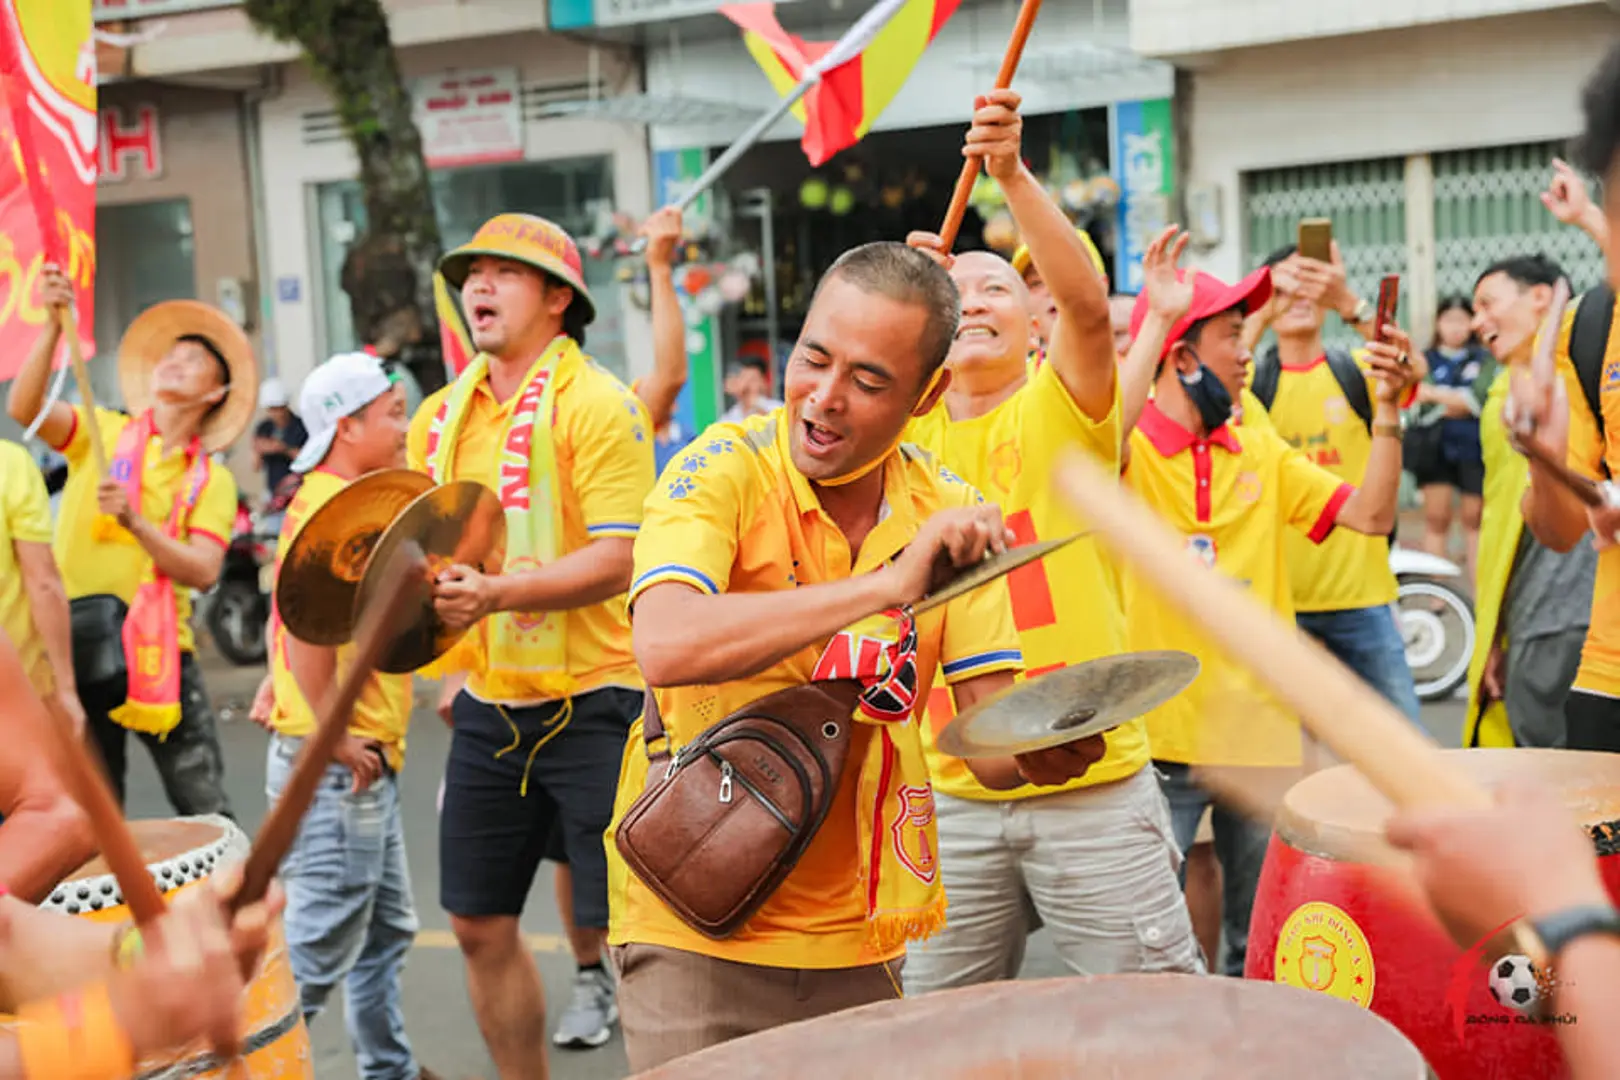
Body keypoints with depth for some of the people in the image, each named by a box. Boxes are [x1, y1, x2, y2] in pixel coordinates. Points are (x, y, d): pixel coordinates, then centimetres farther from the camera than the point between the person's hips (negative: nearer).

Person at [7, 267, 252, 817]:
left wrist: (136, 523, -20)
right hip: (80, 647, 1)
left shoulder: (211, 480, 5)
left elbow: (204, 571, -8)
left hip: (159, 653, 0)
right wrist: (53, 326, -20)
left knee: (206, 813, -3)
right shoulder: (103, 432, 7)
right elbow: (23, 407, -11)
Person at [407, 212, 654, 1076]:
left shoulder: (596, 405, -10)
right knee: (479, 923, 13)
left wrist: (496, 593, -30)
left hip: (590, 704, -6)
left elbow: (616, 561, -19)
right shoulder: (440, 415, 10)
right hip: (488, 707, 7)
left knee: (618, 922, -2)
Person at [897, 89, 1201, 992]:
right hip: (954, 793, 4)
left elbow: (1088, 301, -20)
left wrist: (1013, 174, -32)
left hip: (1091, 779, -4)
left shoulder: (1061, 408, -3)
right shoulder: (912, 434, 10)